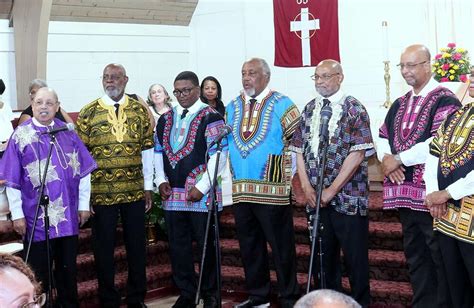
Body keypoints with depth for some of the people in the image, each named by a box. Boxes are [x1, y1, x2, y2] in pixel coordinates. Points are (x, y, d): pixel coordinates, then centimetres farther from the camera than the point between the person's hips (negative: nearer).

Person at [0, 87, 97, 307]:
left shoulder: (68, 132, 4)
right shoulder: (20, 135, -4)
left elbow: (83, 170, 8)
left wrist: (84, 205, 5)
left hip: (68, 216, 3)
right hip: (37, 218, -3)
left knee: (68, 268, 14)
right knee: (39, 272, 7)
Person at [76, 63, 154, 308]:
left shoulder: (140, 110, 5)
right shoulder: (88, 113, 0)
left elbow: (147, 149, 6)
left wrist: (148, 187, 3)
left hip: (135, 192, 1)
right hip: (101, 193, -1)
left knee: (136, 246, 9)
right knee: (104, 248, 6)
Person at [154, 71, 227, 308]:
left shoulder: (211, 118, -4)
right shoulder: (165, 119, 14)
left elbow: (218, 155, -10)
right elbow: (158, 152, 18)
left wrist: (201, 187, -15)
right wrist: (161, 180, 4)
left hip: (202, 195, -5)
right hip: (172, 195, 5)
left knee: (206, 245, 4)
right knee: (178, 247, 9)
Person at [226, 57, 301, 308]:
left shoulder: (282, 105, -2)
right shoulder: (232, 107, 13)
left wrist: (288, 175, -7)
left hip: (272, 191, -5)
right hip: (240, 190, 5)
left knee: (281, 246, 1)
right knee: (249, 247, 12)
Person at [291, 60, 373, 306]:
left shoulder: (354, 109, -4)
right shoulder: (310, 109, 12)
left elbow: (357, 154, -12)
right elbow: (299, 150, 11)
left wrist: (332, 190, -15)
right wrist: (307, 187, -2)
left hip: (348, 197, -5)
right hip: (316, 199, 5)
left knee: (355, 257, 1)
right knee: (321, 255, 11)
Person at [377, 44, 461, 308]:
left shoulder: (445, 100, -8)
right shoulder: (400, 104, 16)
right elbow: (383, 136, 19)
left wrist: (399, 159, -15)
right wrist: (386, 158, -3)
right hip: (405, 191, 8)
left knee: (441, 257, 1)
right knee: (415, 255, 15)